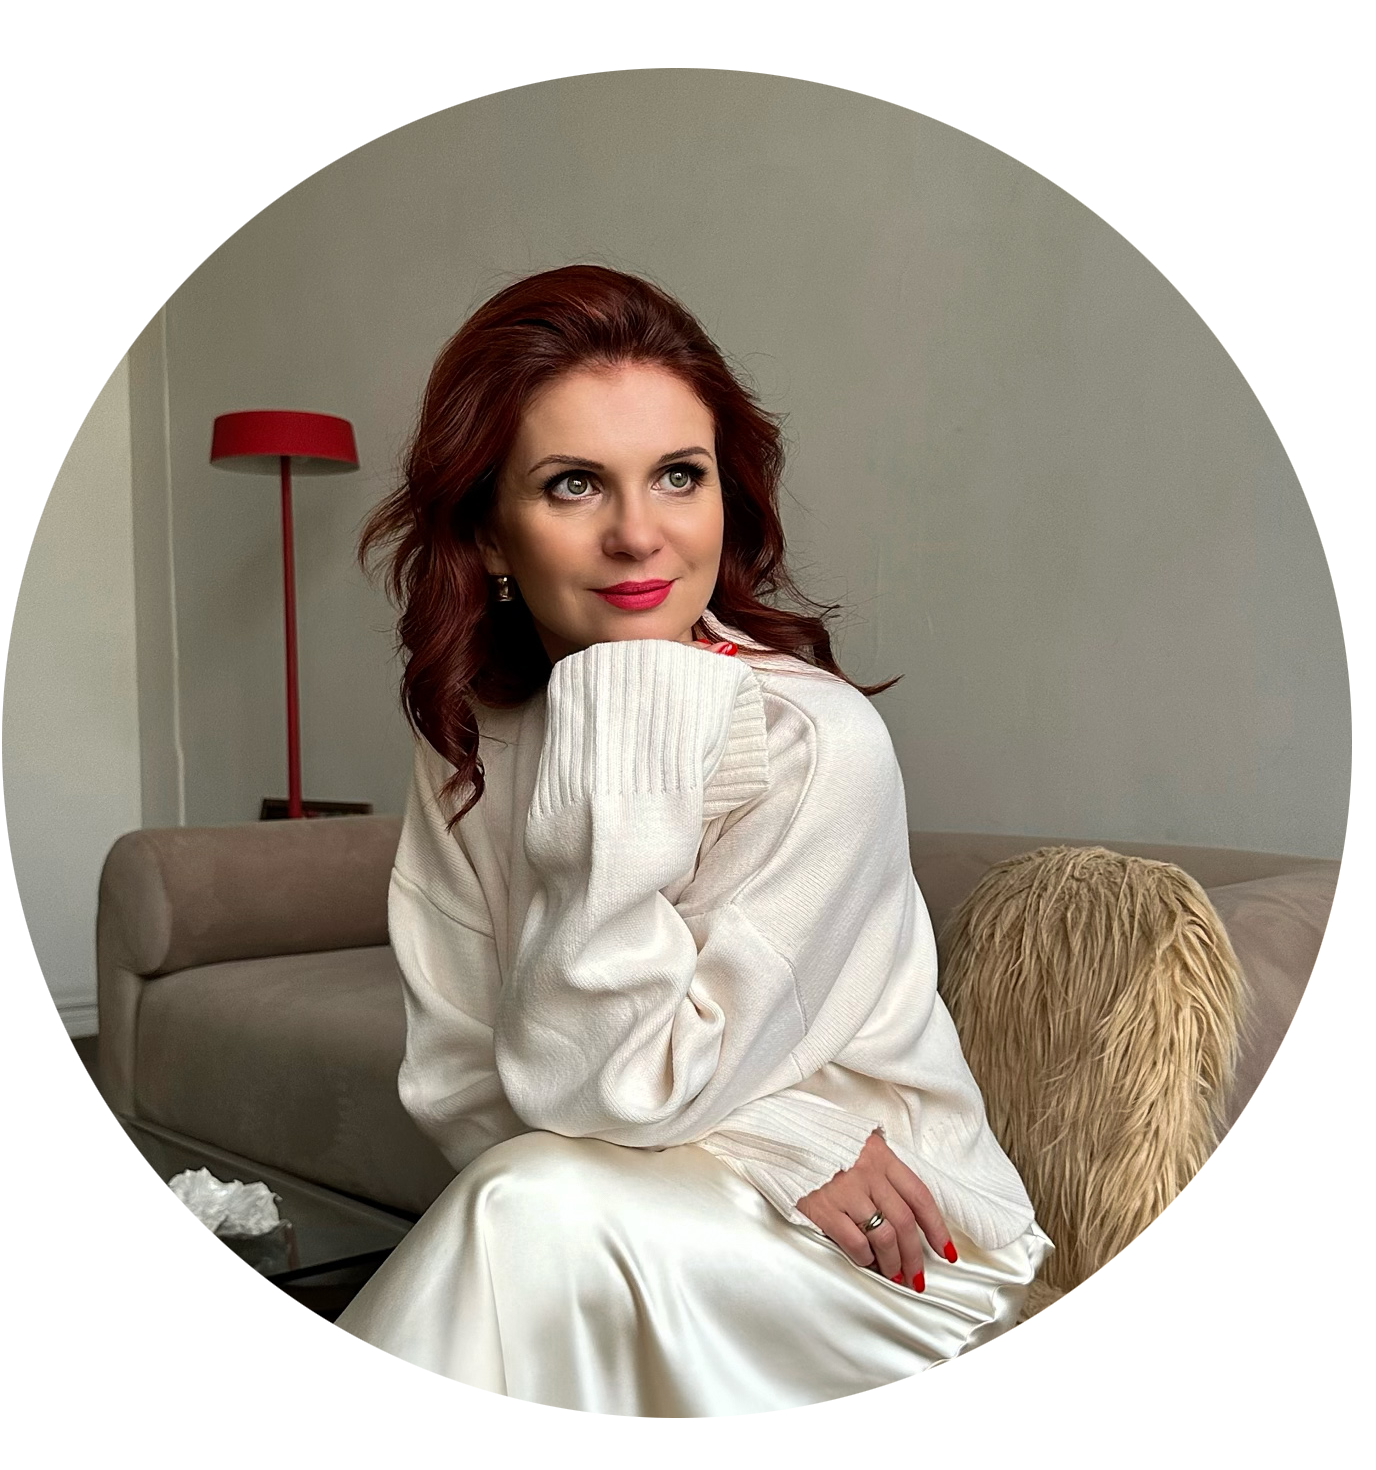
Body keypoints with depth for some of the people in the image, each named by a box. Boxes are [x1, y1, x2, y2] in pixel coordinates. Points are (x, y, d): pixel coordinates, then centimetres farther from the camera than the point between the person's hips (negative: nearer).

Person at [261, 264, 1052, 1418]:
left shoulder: (818, 742, -22)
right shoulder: (469, 745, -6)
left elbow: (618, 1090, -21)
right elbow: (461, 1086, -9)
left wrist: (616, 764, -30)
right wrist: (773, 1139, -21)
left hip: (893, 1256, -3)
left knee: (534, 1210, -29)